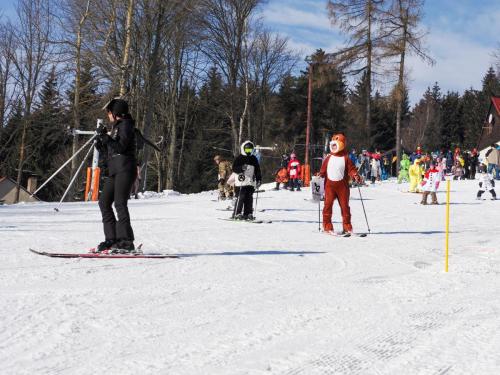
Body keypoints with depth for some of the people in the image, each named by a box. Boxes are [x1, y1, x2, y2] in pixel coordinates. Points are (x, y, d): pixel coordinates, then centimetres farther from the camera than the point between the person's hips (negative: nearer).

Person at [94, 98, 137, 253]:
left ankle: (126, 242, -18)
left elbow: (120, 147, -15)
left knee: (120, 203, -16)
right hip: (114, 170, 10)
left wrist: (105, 137, -12)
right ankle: (112, 239, 5)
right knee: (104, 202, 4)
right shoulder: (115, 127, 25)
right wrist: (101, 143, 12)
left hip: (125, 168, -10)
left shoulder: (126, 124, -2)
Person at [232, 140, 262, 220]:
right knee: (240, 197, -9)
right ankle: (237, 214, -6)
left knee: (249, 198, 4)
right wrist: (241, 168, -24)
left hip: (251, 182, 5)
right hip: (241, 181, -5)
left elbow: (257, 170, 20)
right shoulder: (239, 158, 1)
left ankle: (248, 213, 9)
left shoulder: (254, 159, 16)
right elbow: (234, 168, -7)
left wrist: (259, 180, 13)